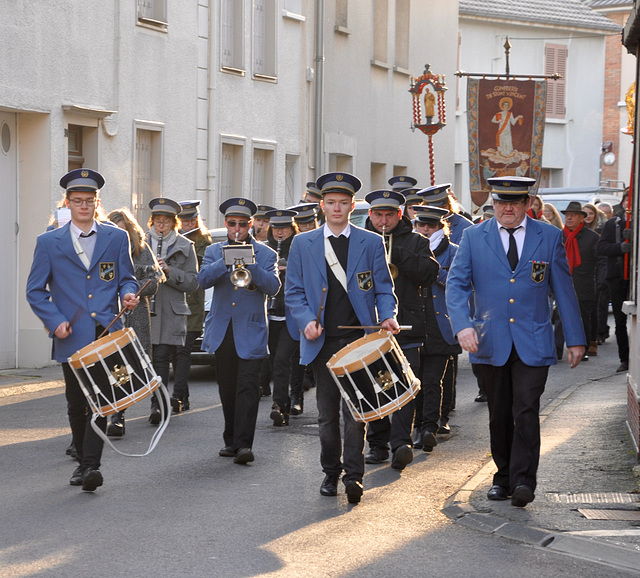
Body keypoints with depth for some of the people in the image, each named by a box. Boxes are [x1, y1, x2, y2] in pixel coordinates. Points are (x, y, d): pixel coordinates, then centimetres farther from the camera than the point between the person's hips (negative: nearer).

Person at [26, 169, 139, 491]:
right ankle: (83, 462, 25)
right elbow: (35, 291, 6)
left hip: (106, 333, -1)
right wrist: (54, 321, -8)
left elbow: (127, 278, 15)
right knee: (76, 404, 9)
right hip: (71, 338, 1)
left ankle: (92, 465, -16)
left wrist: (128, 294, -8)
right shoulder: (49, 243, 5)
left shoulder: (116, 238, 9)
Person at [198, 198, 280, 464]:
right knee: (227, 388, 9)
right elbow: (203, 279, -6)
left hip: (251, 331, -3)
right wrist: (227, 261, -19)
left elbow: (273, 286, -9)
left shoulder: (266, 254, 5)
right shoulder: (214, 251, 11)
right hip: (222, 330, 3)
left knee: (248, 387, -12)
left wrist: (250, 265, -21)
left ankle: (244, 443, -15)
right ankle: (231, 440, 20)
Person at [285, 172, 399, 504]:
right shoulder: (302, 244, 9)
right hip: (322, 340, 2)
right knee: (327, 412, 8)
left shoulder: (371, 243, 7)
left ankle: (353, 475, -9)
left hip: (359, 339, -2)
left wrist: (387, 315, -12)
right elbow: (293, 292, 8)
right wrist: (306, 321, -9)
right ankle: (331, 473, 20)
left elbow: (383, 288, 7)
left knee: (355, 408, -10)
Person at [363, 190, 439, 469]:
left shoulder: (415, 241, 10)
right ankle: (377, 444, 15)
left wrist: (396, 254, -15)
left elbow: (430, 271, -6)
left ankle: (401, 443, -18)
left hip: (405, 326, -2)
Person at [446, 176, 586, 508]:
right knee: (499, 416, 9)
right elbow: (456, 284, -2)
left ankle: (523, 481, -9)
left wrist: (575, 339, 8)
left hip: (533, 343, -1)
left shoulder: (549, 237, 5)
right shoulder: (473, 237, 4)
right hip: (491, 343, 1)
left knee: (526, 412, -12)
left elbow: (563, 289, 8)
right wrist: (462, 325, -18)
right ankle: (503, 477, 22)